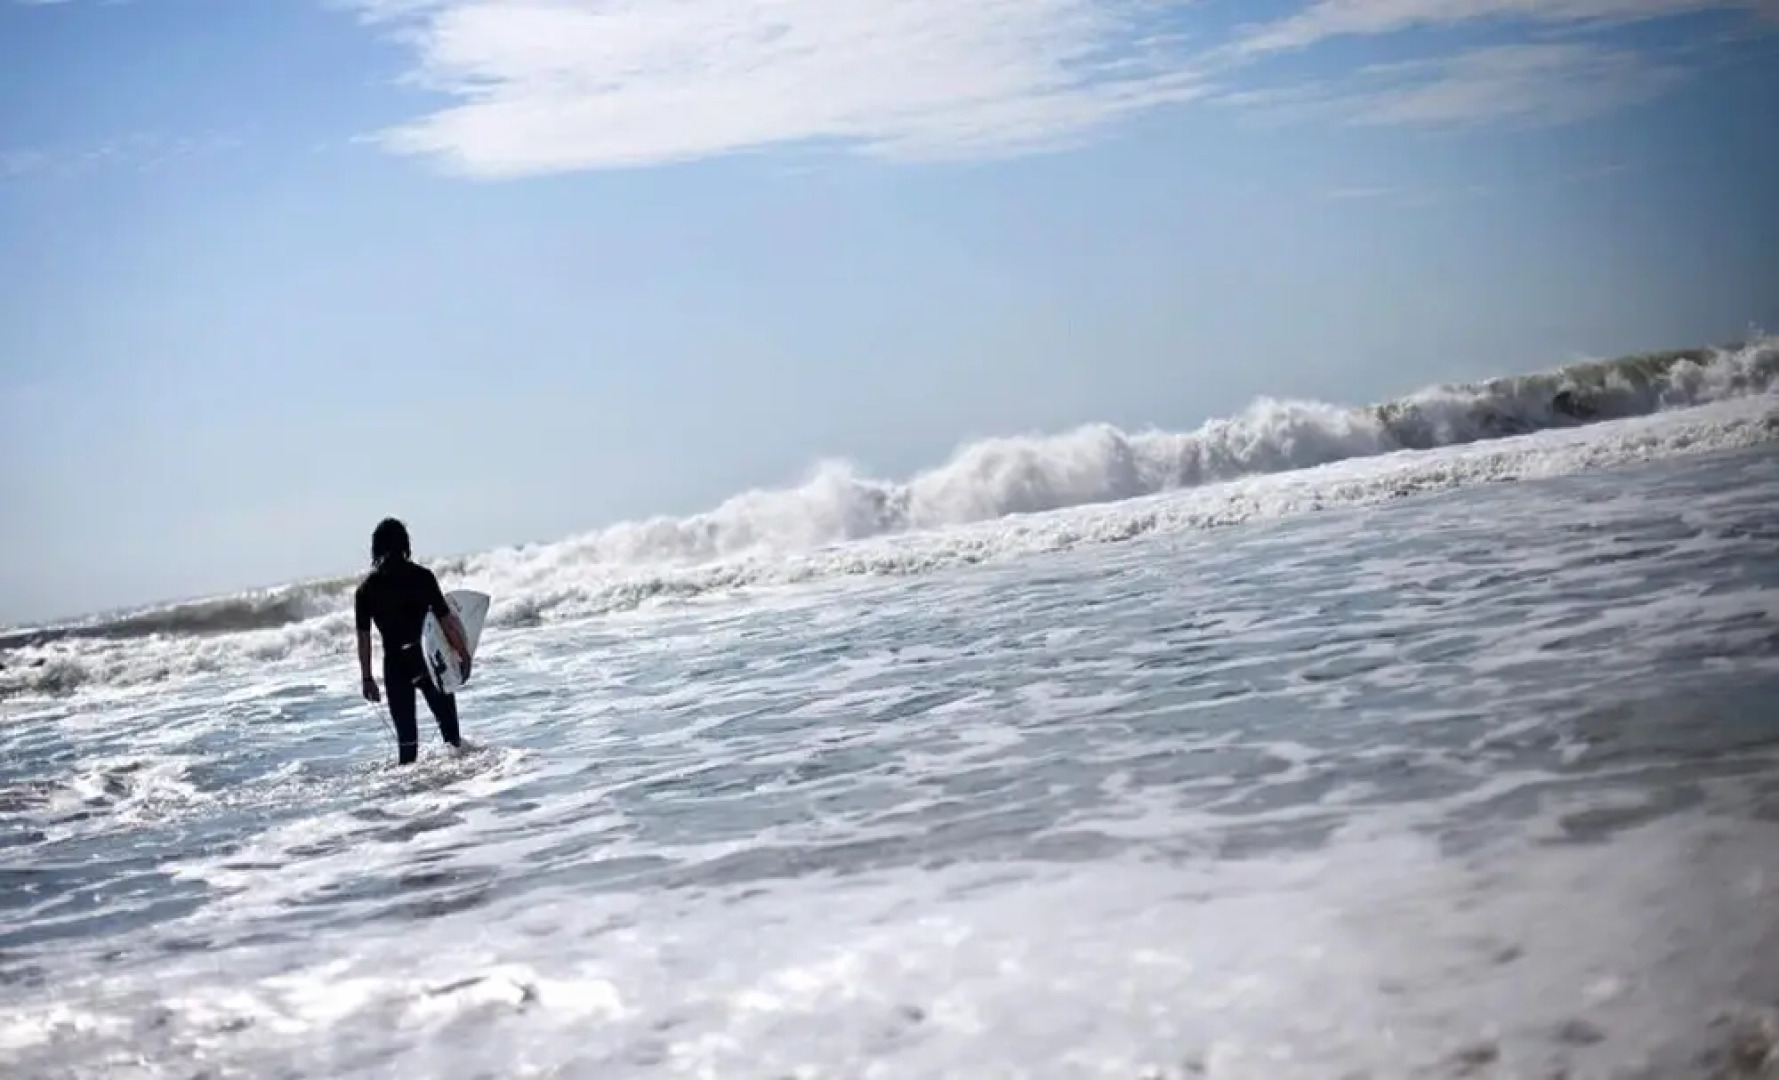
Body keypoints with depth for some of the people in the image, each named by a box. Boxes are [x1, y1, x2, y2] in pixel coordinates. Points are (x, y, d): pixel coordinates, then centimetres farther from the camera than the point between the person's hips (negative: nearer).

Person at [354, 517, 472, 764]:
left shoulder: (366, 588, 1)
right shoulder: (421, 576, -6)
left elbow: (363, 638, 2)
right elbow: (445, 620, -7)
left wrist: (367, 678, 9)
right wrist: (463, 652, 4)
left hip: (395, 666, 2)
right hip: (429, 660, -2)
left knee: (406, 735, 9)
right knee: (448, 725, 13)